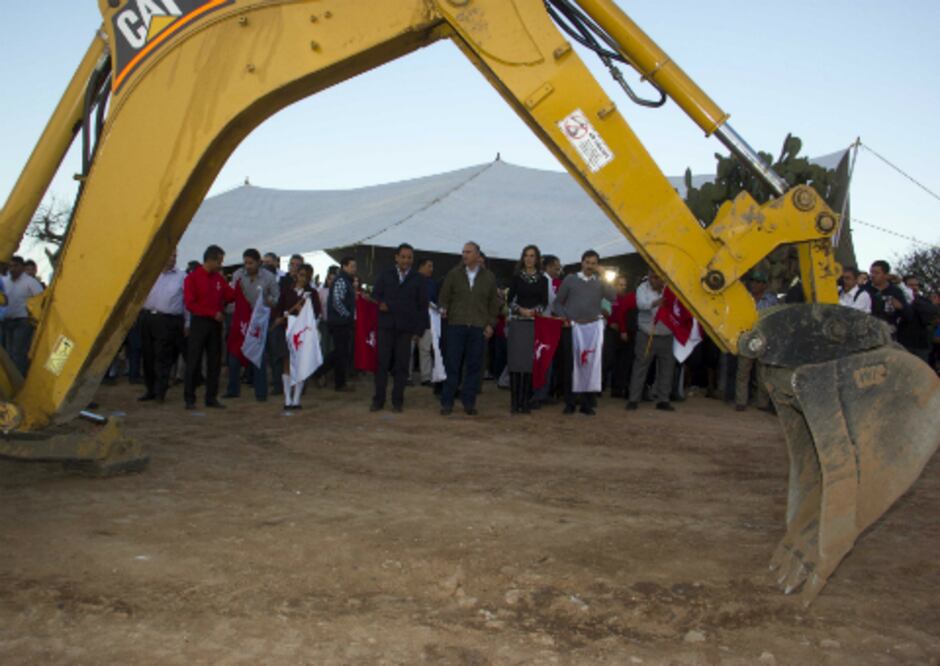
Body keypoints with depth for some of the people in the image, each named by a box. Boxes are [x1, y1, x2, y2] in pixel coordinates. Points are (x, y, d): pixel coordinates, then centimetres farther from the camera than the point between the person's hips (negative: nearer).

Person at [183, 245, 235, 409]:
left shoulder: (219, 278, 12)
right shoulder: (192, 278, -5)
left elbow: (230, 295, 11)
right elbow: (190, 303, -10)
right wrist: (213, 313, -15)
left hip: (215, 323, 5)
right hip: (199, 322, -5)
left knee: (215, 362, 6)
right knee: (194, 362, -2)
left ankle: (211, 398, 12)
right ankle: (189, 398, 4)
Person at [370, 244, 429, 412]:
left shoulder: (419, 279, 8)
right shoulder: (385, 275, 12)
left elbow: (422, 306, 6)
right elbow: (375, 297, 11)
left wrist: (419, 330, -1)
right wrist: (382, 305, -11)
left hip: (406, 328, -1)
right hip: (386, 325, 1)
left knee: (402, 365, 1)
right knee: (382, 363, -1)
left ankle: (397, 401, 9)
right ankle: (378, 400, 5)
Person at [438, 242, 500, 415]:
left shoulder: (488, 277, 8)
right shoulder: (454, 274, 7)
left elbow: (493, 302, 12)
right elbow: (444, 295, 11)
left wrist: (491, 323, 6)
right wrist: (444, 309, -7)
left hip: (478, 327, 1)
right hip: (456, 324, -1)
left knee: (474, 366, 3)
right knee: (452, 365, -1)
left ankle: (469, 402, 12)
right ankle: (447, 402, 4)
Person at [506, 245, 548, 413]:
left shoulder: (543, 279, 8)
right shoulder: (517, 277, 7)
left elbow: (545, 303, 5)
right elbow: (509, 300, 5)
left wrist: (534, 311, -13)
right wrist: (520, 310, -12)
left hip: (535, 324, 1)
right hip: (517, 322, -1)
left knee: (530, 362, -2)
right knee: (515, 361, -6)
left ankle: (525, 401, 4)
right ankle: (514, 402, -2)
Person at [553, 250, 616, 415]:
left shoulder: (600, 283, 10)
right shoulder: (570, 279, 6)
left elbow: (613, 297, -8)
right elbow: (558, 302, 9)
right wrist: (563, 318, -6)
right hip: (571, 328, -1)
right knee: (570, 366, 0)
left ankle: (587, 403, 9)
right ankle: (570, 403, 9)